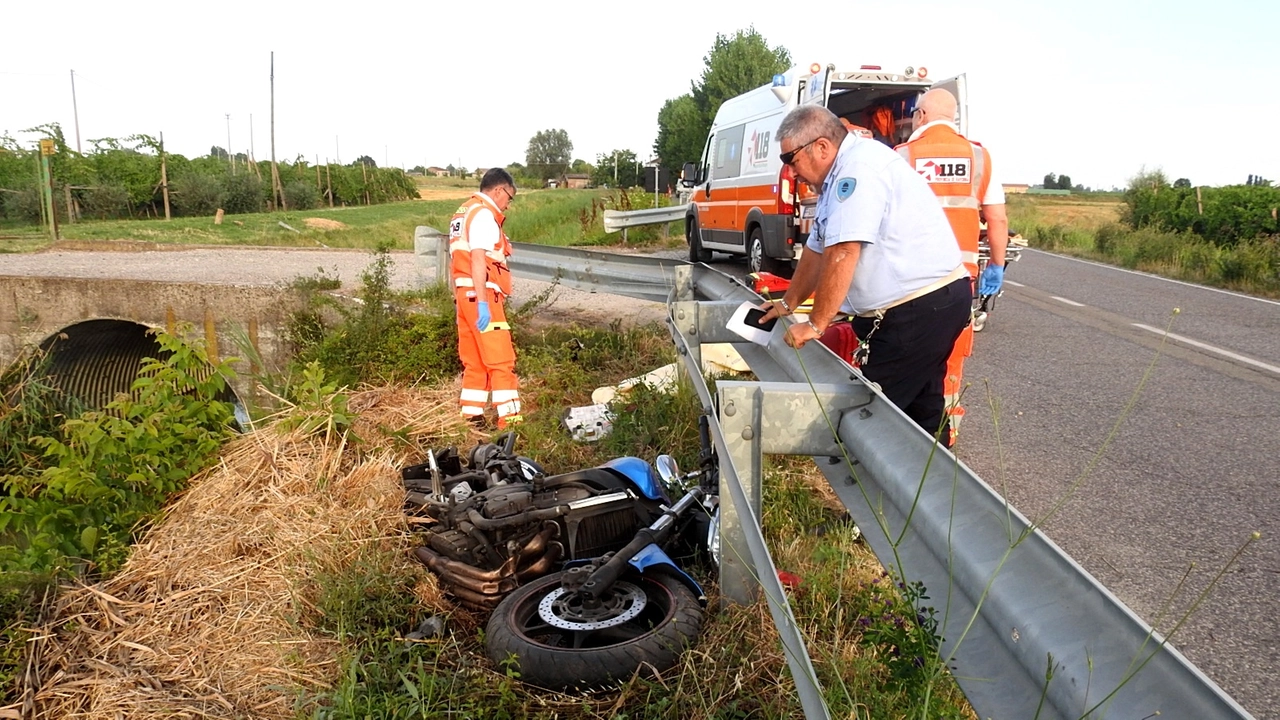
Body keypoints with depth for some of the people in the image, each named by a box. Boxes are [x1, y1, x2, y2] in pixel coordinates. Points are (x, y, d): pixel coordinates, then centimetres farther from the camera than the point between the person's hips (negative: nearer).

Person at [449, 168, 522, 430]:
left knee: (474, 361, 12)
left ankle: (472, 418, 15)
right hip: (481, 295, -10)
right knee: (501, 359, -8)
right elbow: (478, 259, -20)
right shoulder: (484, 213, -9)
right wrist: (482, 302, -25)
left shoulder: (464, 212, 22)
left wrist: (461, 298, 20)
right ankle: (509, 420, -8)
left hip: (464, 295, 10)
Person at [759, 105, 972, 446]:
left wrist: (815, 324, -15)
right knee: (922, 409, 16)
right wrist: (788, 303, 30)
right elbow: (817, 249, 23)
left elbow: (841, 255, -23)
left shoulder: (859, 167, -18)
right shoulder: (840, 177, 15)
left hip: (918, 310, -10)